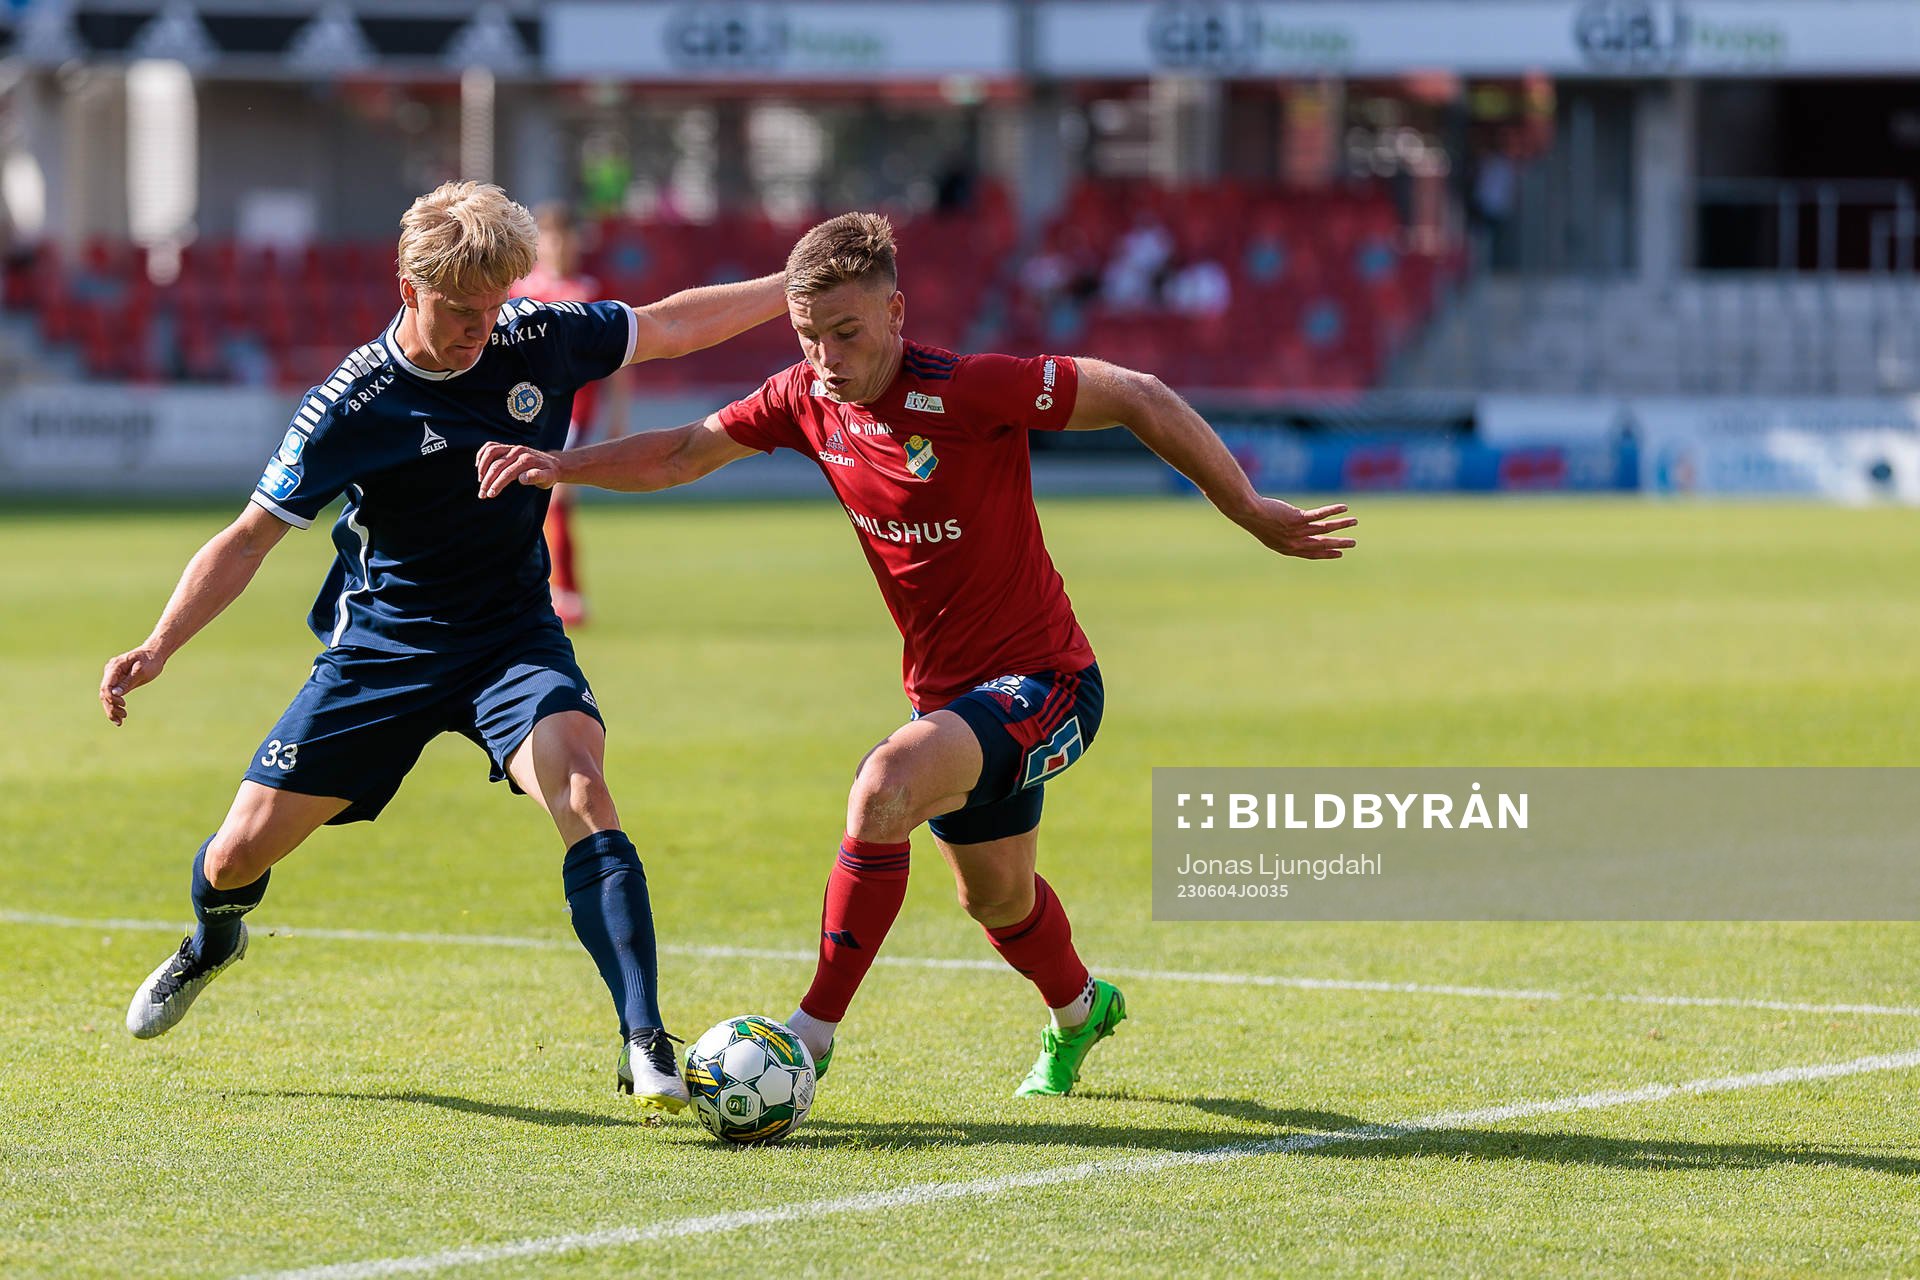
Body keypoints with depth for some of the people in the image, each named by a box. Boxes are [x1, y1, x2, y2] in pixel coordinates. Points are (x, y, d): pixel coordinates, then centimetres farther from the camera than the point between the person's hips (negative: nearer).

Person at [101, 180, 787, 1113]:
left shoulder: (537, 342, -9)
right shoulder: (351, 407, -17)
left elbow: (672, 325, 8)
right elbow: (249, 539, -12)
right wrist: (158, 647, -23)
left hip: (513, 640, 1)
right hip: (381, 646, -1)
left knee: (581, 792, -29)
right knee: (241, 853, 4)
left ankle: (644, 1046, -31)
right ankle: (212, 940, 44)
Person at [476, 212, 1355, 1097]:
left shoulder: (966, 392, -26)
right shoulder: (808, 400, -6)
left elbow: (1138, 398, -19)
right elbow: (682, 454, 7)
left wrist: (1255, 516, -14)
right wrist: (559, 466, -10)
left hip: (1044, 683, -8)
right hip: (950, 693, 8)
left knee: (883, 789, -32)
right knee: (993, 896, 27)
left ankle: (807, 1045, -24)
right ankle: (1077, 1009, 60)